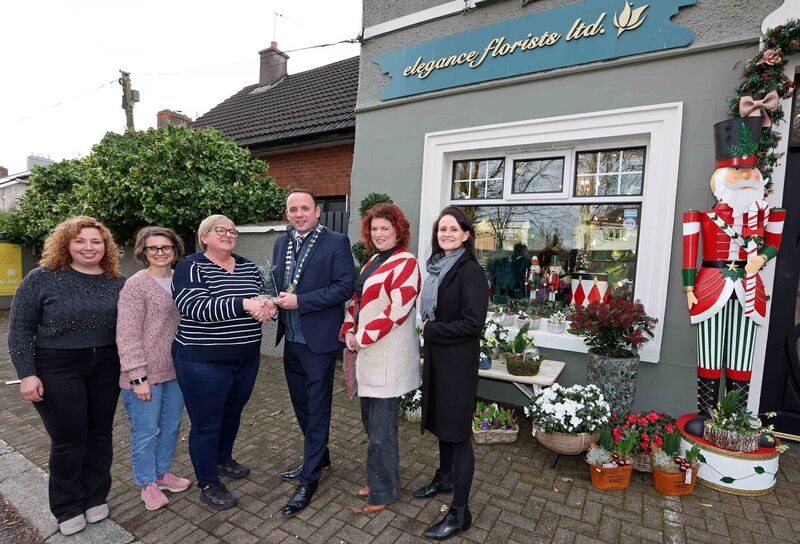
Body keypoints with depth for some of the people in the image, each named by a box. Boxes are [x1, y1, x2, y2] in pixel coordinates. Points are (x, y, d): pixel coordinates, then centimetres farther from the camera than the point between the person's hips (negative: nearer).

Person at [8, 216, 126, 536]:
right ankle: (68, 508, 27)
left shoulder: (117, 283, 1)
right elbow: (19, 330, -6)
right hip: (57, 371, -3)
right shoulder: (42, 278, -8)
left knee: (100, 433, 12)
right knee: (68, 439, 6)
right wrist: (27, 374, -11)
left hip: (106, 369, 3)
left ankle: (96, 498, 31)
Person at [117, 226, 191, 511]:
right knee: (146, 431, 10)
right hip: (146, 374, -5)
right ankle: (147, 483, 31)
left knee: (172, 426, 18)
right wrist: (138, 377, -16)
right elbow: (127, 336, -14)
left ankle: (162, 472, 39)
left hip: (176, 370, 6)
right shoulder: (136, 285, -12)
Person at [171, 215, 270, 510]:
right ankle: (208, 484, 28)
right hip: (203, 362, -6)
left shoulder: (249, 268, 7)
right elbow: (196, 307, -24)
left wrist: (264, 306, -14)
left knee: (233, 413, 23)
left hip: (246, 359, 6)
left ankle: (223, 459, 47)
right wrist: (244, 305, -32)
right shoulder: (190, 268, -11)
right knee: (206, 423, 9)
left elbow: (263, 298, 10)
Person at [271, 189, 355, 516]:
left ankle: (309, 479, 22)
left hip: (318, 340, -7)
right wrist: (275, 299, -8)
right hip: (291, 340, 7)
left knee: (317, 408, 6)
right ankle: (319, 457, 42)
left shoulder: (336, 242, -10)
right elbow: (275, 282, 15)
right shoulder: (281, 244, 9)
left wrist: (299, 301, -20)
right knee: (302, 404, 20)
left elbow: (344, 287, -16)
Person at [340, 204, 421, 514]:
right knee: (371, 420, 19)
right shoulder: (373, 261, 14)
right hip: (367, 353, 8)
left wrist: (363, 337, -16)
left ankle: (383, 491, 26)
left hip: (389, 355, -8)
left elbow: (398, 309, -20)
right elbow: (357, 299, 16)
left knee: (381, 427, 5)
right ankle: (379, 478, 40)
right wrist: (349, 331, 0)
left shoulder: (405, 263, -12)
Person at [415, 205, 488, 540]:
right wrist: (428, 330, 1)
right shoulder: (436, 266, 7)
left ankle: (460, 513, 18)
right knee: (440, 422, 22)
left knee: (457, 430, 2)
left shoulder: (470, 271, -17)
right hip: (436, 356, 8)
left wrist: (431, 331, -14)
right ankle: (444, 478, 44)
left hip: (458, 361, -8)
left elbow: (473, 323, -22)